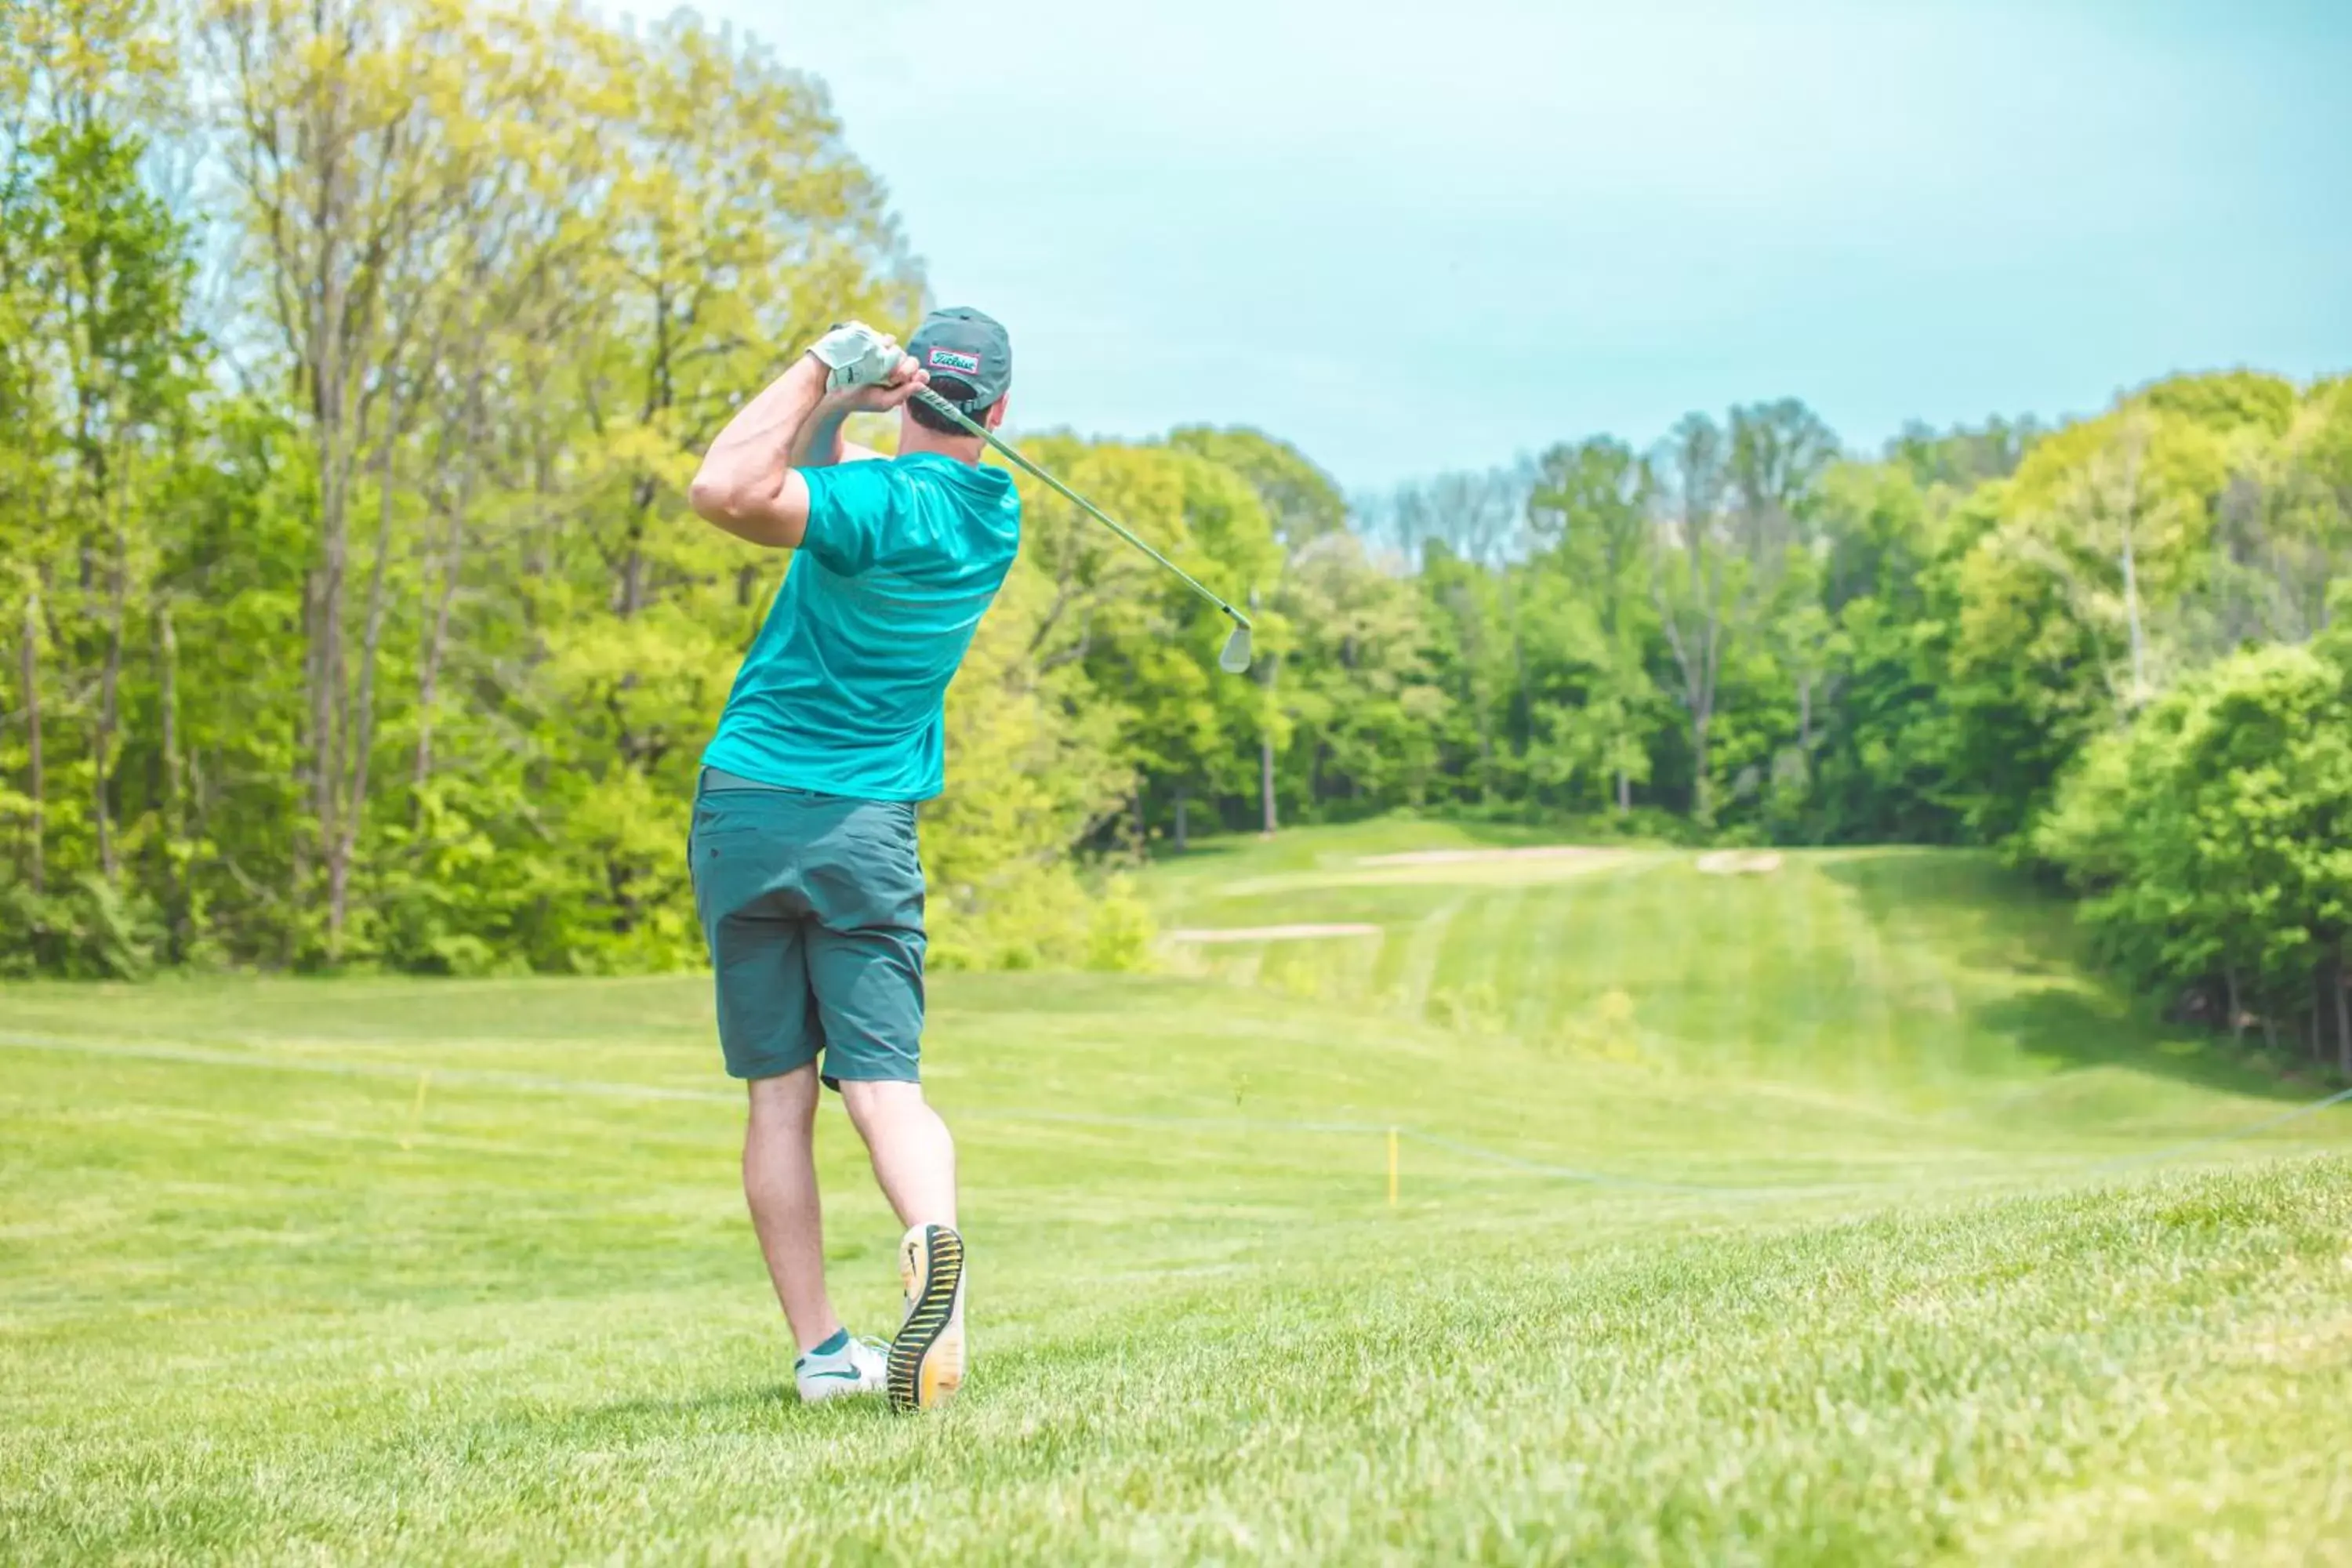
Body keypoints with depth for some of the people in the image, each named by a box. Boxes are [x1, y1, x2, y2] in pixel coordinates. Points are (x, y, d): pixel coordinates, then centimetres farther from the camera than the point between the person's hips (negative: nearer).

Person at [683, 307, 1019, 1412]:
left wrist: (824, 372, -17)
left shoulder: (887, 503, -12)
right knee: (883, 1082, -2)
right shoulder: (995, 516, 8)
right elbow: (813, 489, 18)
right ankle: (933, 1237, -33)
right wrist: (832, 413, 1)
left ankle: (820, 1350, 6)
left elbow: (726, 492, -26)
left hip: (745, 811, -3)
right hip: (867, 826, 3)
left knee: (778, 1096, 5)